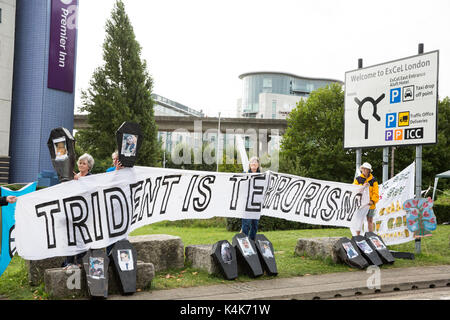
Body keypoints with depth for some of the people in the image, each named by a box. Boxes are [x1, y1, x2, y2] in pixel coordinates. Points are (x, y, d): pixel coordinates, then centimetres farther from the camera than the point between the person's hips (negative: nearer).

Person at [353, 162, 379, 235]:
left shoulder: (373, 180, 4)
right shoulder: (357, 179, 7)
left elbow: (376, 192, -1)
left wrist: (373, 201, -16)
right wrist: (362, 186, -19)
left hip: (370, 204, 0)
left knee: (370, 221, 7)